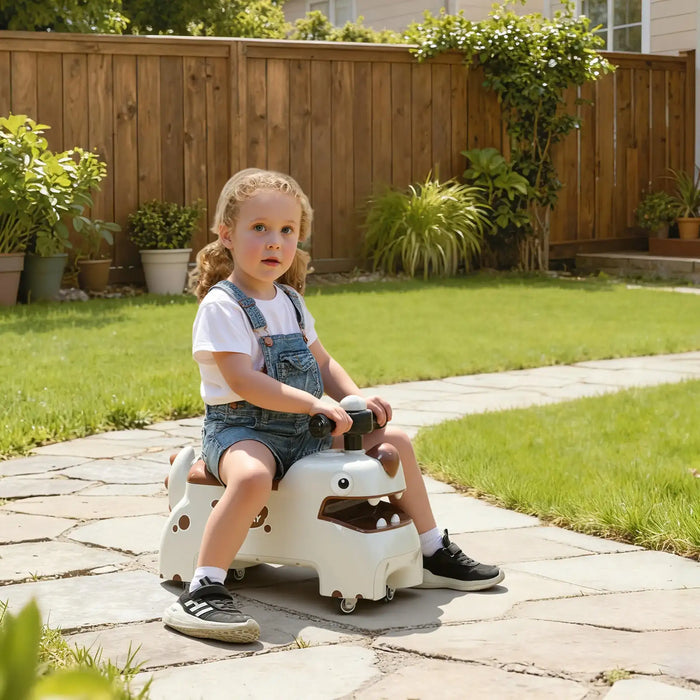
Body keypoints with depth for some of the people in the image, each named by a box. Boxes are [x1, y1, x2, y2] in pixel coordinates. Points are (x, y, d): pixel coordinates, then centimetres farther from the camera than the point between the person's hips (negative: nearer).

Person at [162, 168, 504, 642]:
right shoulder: (221, 305, -12)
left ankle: (434, 554, 18)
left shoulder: (289, 301, 15)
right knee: (252, 478, -42)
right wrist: (312, 404, -27)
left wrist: (357, 399, -1)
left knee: (395, 440, 5)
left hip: (301, 429, 8)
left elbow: (322, 362, 19)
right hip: (240, 428, -8)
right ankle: (202, 593, -39)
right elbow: (242, 380, -22)